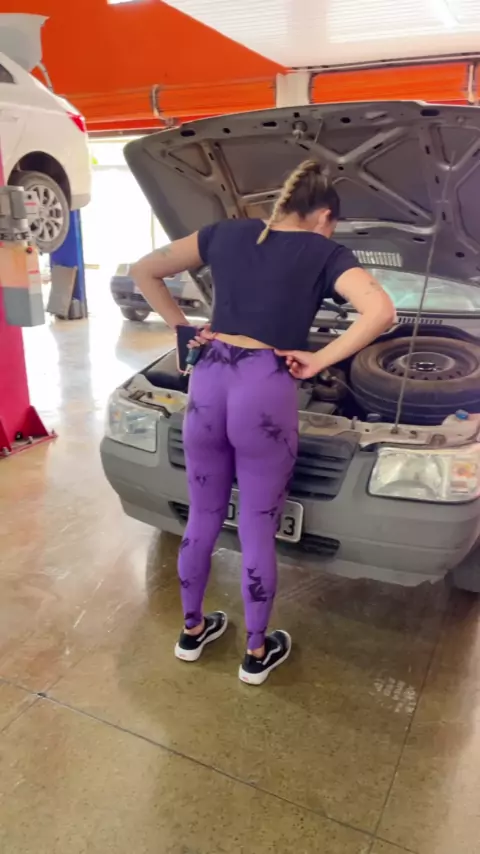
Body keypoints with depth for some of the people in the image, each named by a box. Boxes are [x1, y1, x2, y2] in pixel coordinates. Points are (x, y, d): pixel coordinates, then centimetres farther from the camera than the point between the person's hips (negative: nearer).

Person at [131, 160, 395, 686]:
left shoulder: (226, 233, 13)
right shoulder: (325, 253, 3)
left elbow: (144, 272, 15)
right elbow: (381, 312, -14)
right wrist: (320, 360, -5)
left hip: (207, 384, 4)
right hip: (266, 393, -4)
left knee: (202, 519, 20)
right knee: (257, 532, 12)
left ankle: (192, 631, 39)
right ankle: (257, 653, 31)